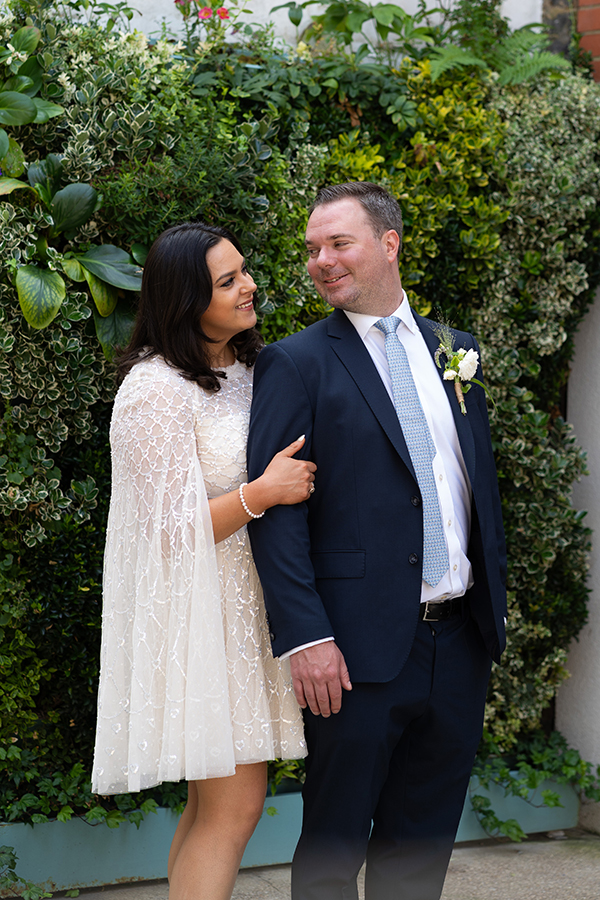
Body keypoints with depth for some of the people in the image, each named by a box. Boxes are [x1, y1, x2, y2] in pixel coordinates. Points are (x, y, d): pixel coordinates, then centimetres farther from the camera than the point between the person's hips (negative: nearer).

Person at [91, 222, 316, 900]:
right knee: (235, 804, -9)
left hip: (244, 608, 9)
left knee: (213, 804, 12)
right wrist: (260, 493, -24)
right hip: (198, 613, -9)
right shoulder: (157, 389, -17)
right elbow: (174, 531, -18)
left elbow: (284, 469, 24)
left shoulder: (245, 370, 11)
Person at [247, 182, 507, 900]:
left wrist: (495, 599, 13)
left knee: (423, 840, 14)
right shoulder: (295, 364, -4)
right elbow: (275, 509, -11)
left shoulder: (455, 350, 13)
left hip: (461, 640, 5)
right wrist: (303, 636, -18)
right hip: (360, 650, -5)